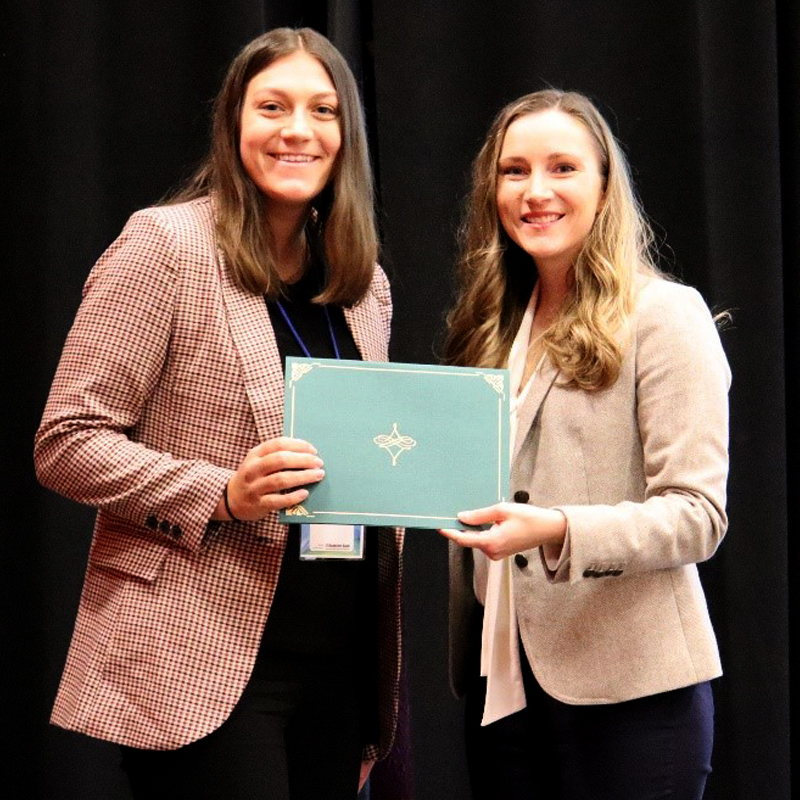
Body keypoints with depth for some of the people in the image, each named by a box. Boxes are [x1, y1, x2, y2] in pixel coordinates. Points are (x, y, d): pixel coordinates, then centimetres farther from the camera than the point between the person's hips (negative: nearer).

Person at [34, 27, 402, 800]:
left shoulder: (363, 285, 13)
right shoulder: (165, 245, -6)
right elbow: (65, 443, -9)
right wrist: (221, 496, -20)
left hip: (339, 670, 6)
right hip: (208, 670, -6)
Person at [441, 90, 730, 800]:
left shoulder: (665, 315, -6)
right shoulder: (495, 327, 14)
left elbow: (697, 514, -13)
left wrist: (557, 530, -27)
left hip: (630, 688, -6)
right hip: (500, 680, 6)